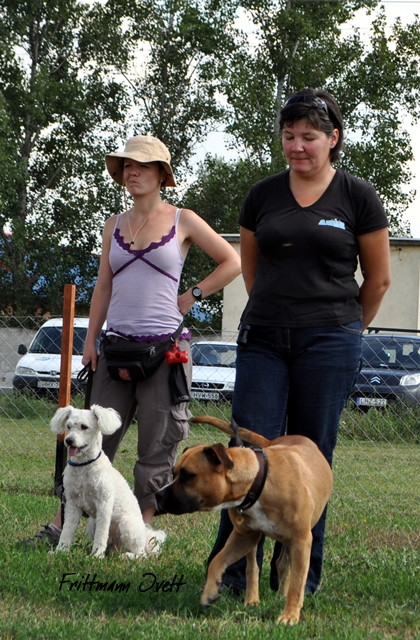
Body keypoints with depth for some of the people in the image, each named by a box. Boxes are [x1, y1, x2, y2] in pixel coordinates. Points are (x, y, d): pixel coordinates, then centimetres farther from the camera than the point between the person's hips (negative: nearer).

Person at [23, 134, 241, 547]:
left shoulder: (182, 221, 3)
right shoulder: (115, 225, 14)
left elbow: (232, 262, 6)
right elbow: (103, 286, 16)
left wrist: (194, 295, 0)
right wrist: (90, 340, 9)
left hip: (166, 346, -4)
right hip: (118, 344, 4)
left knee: (157, 445, -1)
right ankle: (60, 525, 4)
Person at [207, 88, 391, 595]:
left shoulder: (358, 197, 0)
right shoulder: (262, 196, 8)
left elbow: (378, 279, 8)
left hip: (329, 341, -2)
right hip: (263, 339, 2)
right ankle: (233, 569, -3)